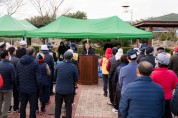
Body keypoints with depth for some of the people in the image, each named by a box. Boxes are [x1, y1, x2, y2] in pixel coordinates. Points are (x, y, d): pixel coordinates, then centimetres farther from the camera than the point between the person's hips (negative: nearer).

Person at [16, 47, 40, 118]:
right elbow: (37, 77, -16)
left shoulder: (19, 62, 3)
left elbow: (17, 77, 7)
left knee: (22, 105, 16)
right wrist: (39, 88, -3)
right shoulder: (35, 63, -14)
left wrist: (18, 87, 15)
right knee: (32, 106, 5)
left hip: (22, 89, 5)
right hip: (32, 89, -5)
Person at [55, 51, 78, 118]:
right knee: (68, 106, 11)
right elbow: (76, 78, -5)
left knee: (58, 105, 15)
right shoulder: (73, 67, -12)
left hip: (59, 89, 2)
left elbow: (55, 76, 6)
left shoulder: (58, 66, -5)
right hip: (69, 90, -2)